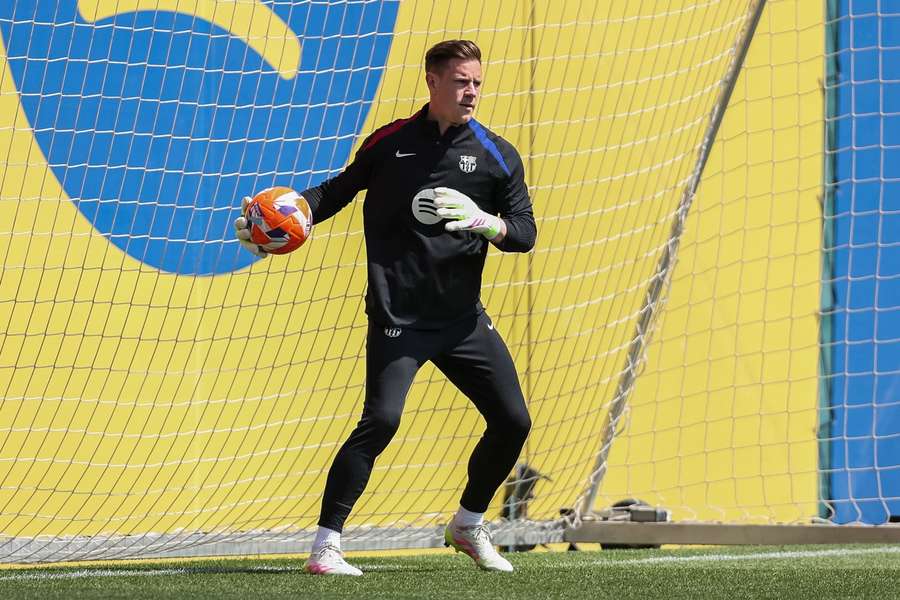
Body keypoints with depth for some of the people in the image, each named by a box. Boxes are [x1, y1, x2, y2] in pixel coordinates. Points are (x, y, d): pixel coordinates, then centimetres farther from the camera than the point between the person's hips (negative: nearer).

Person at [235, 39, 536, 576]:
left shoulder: (497, 155, 3)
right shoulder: (389, 143, 2)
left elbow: (525, 232, 0)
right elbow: (339, 190, 13)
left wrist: (484, 221, -20)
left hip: (463, 318, 3)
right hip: (398, 315, -3)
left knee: (513, 421, 2)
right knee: (382, 419, -20)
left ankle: (468, 526, 27)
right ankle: (325, 545, -15)